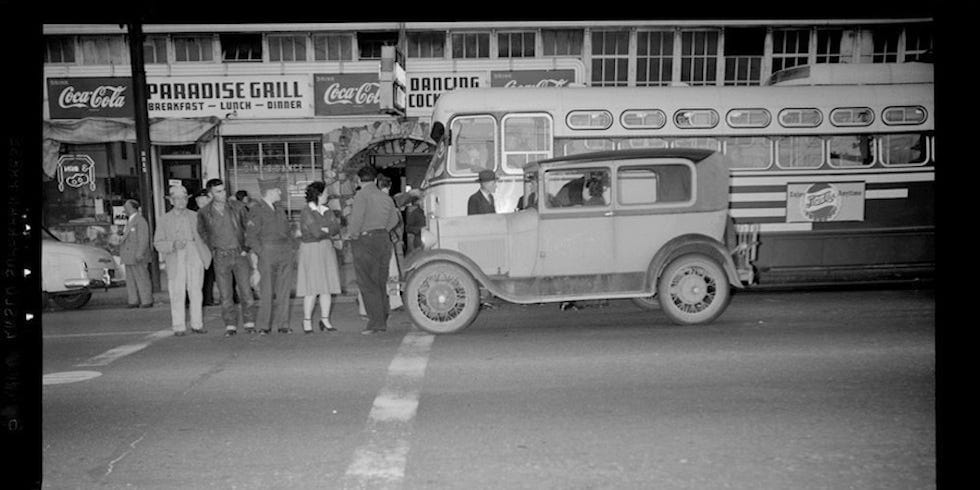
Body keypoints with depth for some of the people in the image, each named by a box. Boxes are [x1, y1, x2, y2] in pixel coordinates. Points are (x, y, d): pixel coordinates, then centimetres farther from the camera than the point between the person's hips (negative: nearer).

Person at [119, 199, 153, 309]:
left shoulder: (140, 220, -10)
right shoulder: (130, 221, 18)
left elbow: (144, 239, -16)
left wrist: (139, 254, -22)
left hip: (137, 256, -9)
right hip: (129, 257, 9)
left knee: (142, 279, -6)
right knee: (131, 280, 8)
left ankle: (147, 301, -1)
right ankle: (134, 302, 11)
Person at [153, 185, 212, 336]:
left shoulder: (195, 216, 14)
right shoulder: (164, 220, 8)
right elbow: (158, 244, 5)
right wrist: (173, 245, -14)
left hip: (195, 256, 1)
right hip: (176, 260, -1)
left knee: (196, 292, 1)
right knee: (177, 294, -5)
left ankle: (197, 324, 8)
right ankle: (179, 327, 1)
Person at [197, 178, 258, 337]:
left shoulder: (237, 206, -2)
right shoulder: (204, 213, -1)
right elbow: (202, 233, 17)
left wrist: (246, 248, 4)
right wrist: (212, 250, 11)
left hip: (239, 254, 0)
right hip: (220, 257, 1)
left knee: (245, 290, -4)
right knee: (225, 294, 3)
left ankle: (249, 323, 6)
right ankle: (230, 325, 11)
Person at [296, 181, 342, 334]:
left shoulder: (327, 210, 12)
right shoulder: (306, 212, -10)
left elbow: (337, 229, 1)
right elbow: (317, 232, -18)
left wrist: (322, 230, -12)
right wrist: (328, 230, -1)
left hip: (327, 249, 6)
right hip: (311, 250, -6)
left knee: (327, 287, 5)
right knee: (312, 288, -7)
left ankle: (325, 319, 12)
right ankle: (307, 321, 3)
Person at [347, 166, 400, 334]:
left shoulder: (361, 195, -11)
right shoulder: (385, 197, 12)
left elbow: (357, 218, -21)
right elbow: (394, 219, 19)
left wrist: (353, 234, -6)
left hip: (365, 241, -7)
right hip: (383, 239, 7)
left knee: (367, 284, -2)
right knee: (381, 282, 13)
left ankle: (376, 322, -4)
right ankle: (383, 321, 17)